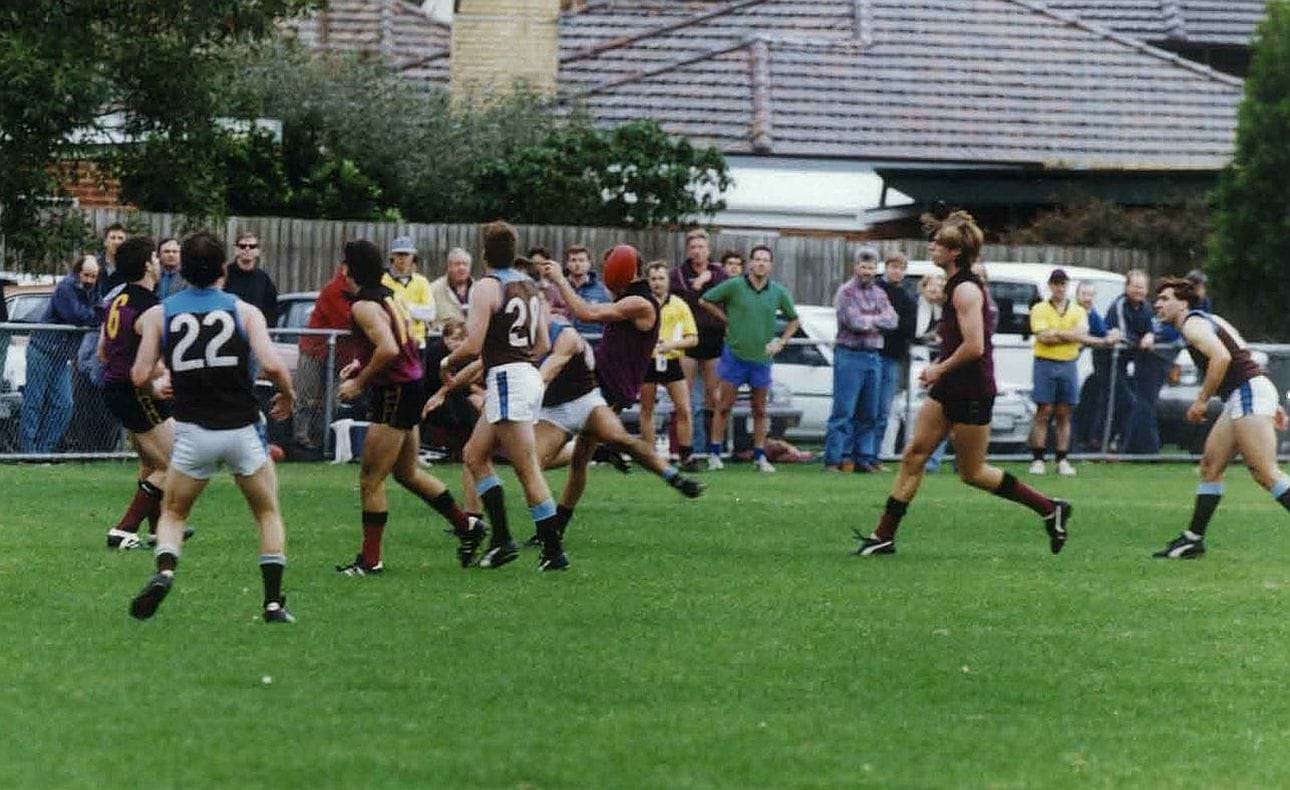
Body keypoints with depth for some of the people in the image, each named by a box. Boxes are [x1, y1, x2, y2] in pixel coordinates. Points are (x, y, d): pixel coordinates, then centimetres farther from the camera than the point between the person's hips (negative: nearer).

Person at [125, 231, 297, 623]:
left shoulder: (158, 315, 2)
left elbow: (140, 376, -3)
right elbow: (272, 366, -13)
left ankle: (164, 570, -11)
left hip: (193, 432, 0)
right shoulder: (245, 311, -1)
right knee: (269, 514, 19)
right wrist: (287, 395, 6)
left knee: (172, 513, 19)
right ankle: (274, 601, 8)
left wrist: (158, 383, 20)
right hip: (242, 429, 0)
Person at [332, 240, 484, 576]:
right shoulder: (389, 296, 12)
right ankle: (466, 526, 28)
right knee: (407, 472, 23)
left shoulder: (364, 306, -17)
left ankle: (370, 559, -1)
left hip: (394, 394, -9)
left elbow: (389, 349, -28)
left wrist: (359, 382, -18)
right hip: (413, 386, 9)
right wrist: (362, 364, 17)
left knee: (370, 481, -4)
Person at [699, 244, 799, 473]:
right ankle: (714, 454, 8)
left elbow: (793, 320, 14)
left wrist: (780, 342, 1)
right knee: (724, 407, 1)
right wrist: (726, 319, -2)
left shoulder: (778, 293, 0)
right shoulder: (734, 286, -7)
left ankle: (759, 457, 15)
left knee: (760, 411, 9)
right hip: (735, 355, -2)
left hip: (762, 358, 2)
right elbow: (705, 301, 2)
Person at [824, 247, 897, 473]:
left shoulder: (879, 293, 15)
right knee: (843, 412, -9)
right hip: (850, 355, -6)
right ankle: (834, 459, -9)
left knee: (869, 414, 7)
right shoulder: (846, 292, -4)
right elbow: (855, 322, -15)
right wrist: (878, 320, 0)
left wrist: (869, 320, -8)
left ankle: (864, 458, 12)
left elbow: (892, 320, 1)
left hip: (874, 357, 6)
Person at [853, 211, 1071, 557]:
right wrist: (938, 367, 12)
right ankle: (885, 535, 7)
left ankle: (1050, 509, 10)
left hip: (971, 392, -10)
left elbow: (974, 347, -26)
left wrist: (940, 369, -14)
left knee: (972, 472, 1)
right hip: (949, 389, 10)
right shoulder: (955, 285, 12)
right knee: (914, 454, 5)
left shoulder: (966, 290, -19)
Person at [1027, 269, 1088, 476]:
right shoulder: (1039, 310, 3)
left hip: (1069, 365, 3)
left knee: (1064, 414, 4)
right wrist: (1069, 336, -8)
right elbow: (1043, 337, -11)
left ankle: (1062, 460, 7)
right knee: (1043, 412, -5)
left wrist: (1056, 332, -13)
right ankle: (1038, 460, -5)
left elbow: (1082, 334, -8)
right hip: (1045, 364, -3)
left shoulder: (1078, 311, 11)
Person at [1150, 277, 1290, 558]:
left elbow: (1221, 357, -24)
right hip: (1240, 399, 11)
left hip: (1248, 392, -11)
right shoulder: (1206, 321, 24)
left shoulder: (1193, 324, -7)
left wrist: (1202, 400, -16)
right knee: (1210, 466, 12)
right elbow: (1234, 359, 24)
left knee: (1266, 474, -16)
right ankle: (1193, 539, 16)